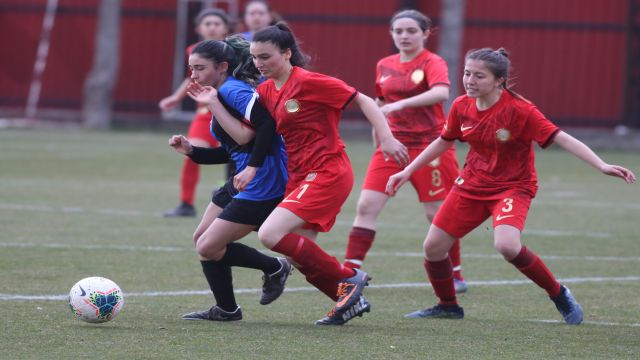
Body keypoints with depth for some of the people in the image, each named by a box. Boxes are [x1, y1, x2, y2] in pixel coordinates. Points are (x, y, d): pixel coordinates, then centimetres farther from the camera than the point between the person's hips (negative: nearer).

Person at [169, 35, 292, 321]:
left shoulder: (232, 90, -15)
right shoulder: (220, 95, 16)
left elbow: (267, 123, -28)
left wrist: (253, 167, -28)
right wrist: (190, 150, 8)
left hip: (264, 184, -11)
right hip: (245, 181, 11)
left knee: (208, 248, -6)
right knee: (202, 239, 15)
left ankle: (274, 268, 11)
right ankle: (225, 309, 24)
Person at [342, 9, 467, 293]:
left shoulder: (433, 63, -9)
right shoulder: (384, 66, 9)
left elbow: (441, 92, -30)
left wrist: (402, 104, -39)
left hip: (429, 145, -5)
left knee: (437, 214, 1)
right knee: (366, 206, -7)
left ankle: (456, 276, 17)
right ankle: (349, 273, -7)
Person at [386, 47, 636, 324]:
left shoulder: (519, 110, -22)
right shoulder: (461, 107, -5)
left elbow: (562, 139, -24)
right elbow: (443, 142, 13)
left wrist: (602, 166, -33)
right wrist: (407, 172, 15)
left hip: (512, 186, -6)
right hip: (472, 184, 6)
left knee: (507, 246, -31)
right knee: (433, 246, 2)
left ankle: (559, 295, -8)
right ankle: (447, 306, 29)